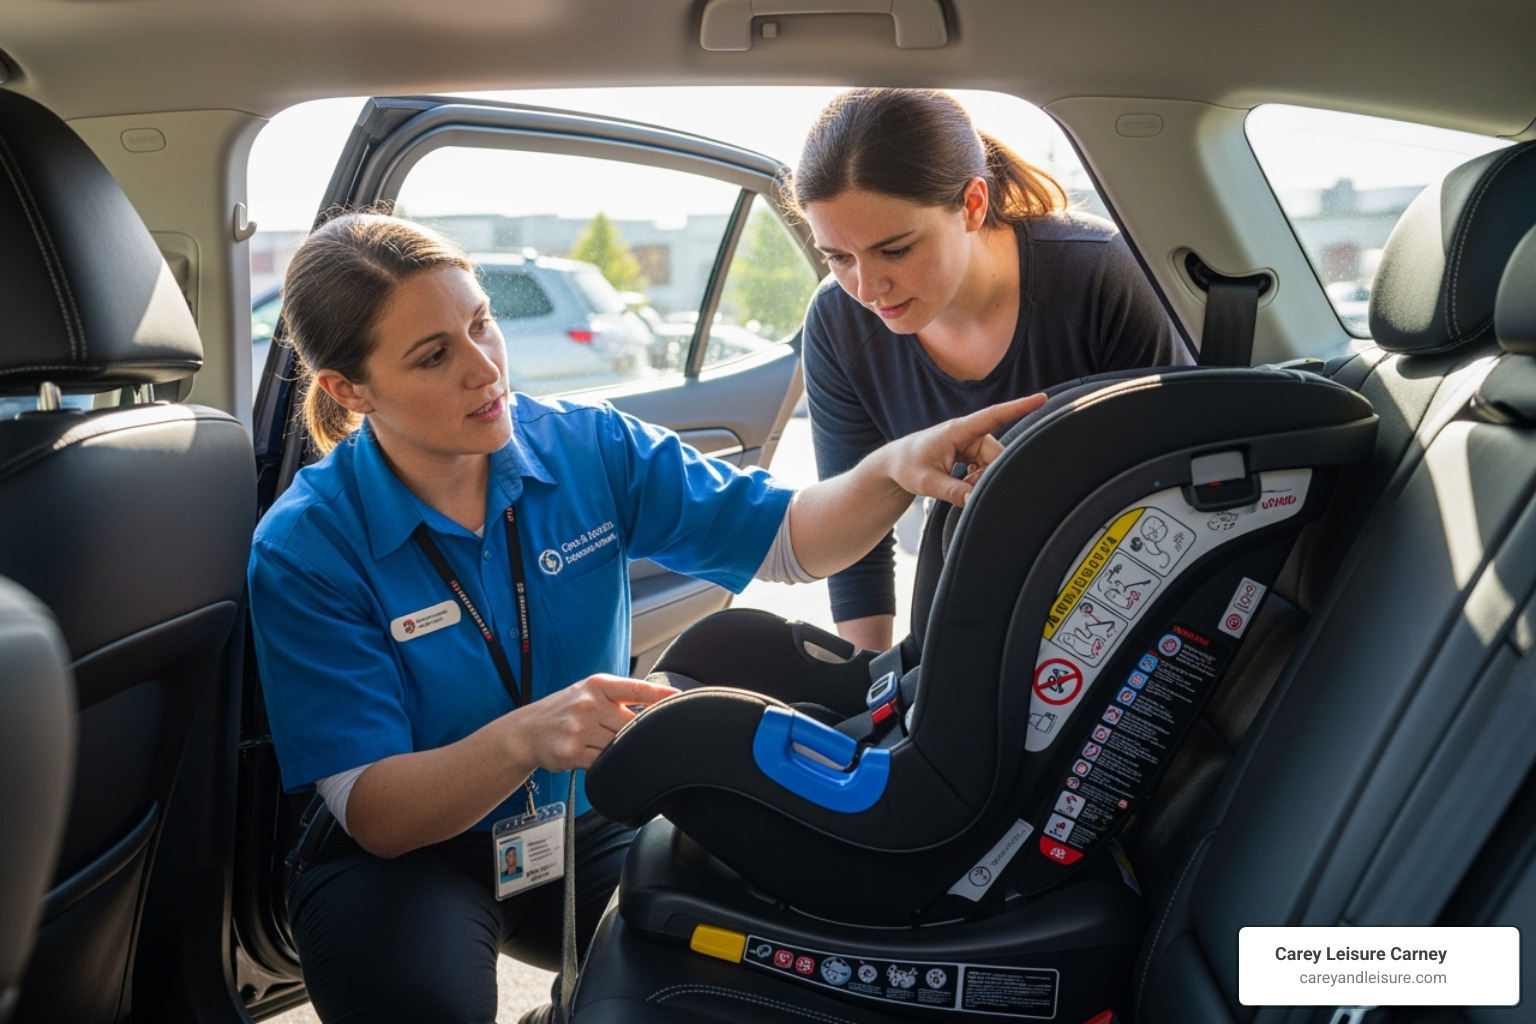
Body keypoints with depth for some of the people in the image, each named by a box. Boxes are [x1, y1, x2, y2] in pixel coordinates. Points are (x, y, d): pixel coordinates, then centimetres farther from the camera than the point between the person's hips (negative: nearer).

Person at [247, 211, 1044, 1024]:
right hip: (407, 856, -3)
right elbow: (373, 813, -20)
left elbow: (789, 540, -5)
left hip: (588, 827, 3)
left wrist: (895, 469, -26)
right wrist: (525, 738, -39)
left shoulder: (589, 448, -8)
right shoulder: (306, 549, -17)